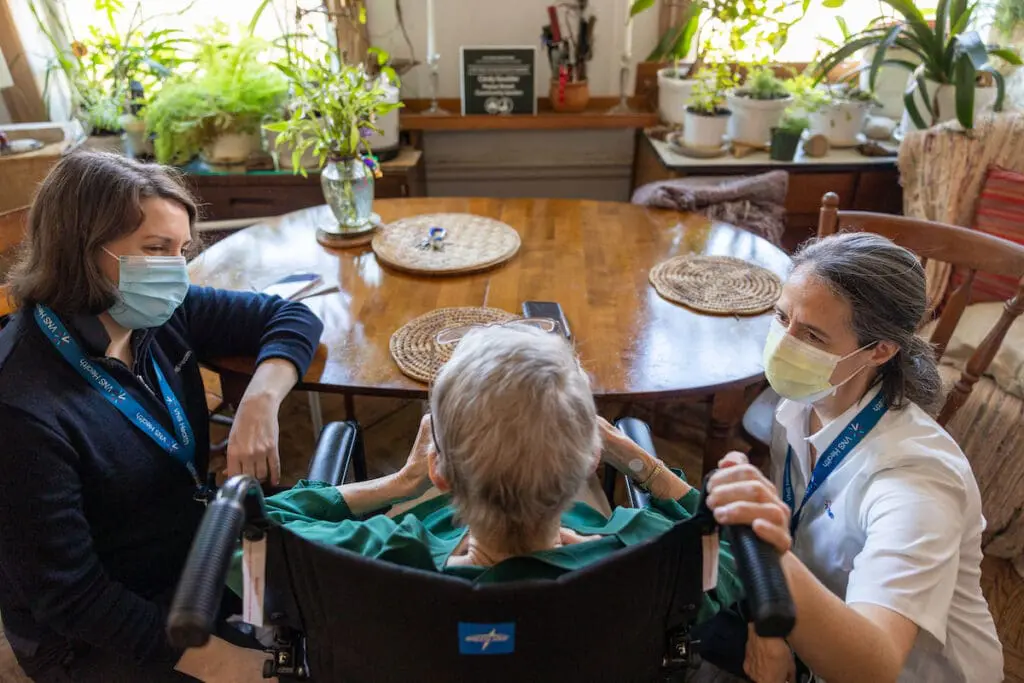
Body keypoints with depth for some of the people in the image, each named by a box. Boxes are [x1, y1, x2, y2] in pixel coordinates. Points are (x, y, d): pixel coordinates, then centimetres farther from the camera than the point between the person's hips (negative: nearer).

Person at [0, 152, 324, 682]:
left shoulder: (160, 317, -11)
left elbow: (291, 317, -4)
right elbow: (65, 591, -24)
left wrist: (260, 400, -23)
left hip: (196, 552, 6)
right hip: (97, 637, -6)